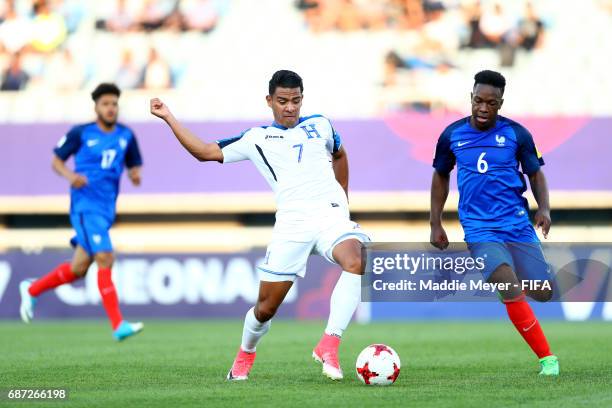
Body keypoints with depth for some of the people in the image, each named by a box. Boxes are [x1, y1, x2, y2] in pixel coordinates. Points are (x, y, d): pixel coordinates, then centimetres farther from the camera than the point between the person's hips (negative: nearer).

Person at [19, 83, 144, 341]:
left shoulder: (126, 135, 9)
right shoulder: (80, 133, -2)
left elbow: (134, 165, 18)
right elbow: (56, 160, 5)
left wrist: (135, 175, -6)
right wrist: (70, 175, -15)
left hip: (107, 210, 6)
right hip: (86, 206, -6)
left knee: (79, 268, 11)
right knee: (105, 259, -19)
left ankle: (32, 290, 36)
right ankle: (118, 326, -19)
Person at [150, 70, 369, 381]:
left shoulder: (319, 125, 18)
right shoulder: (256, 139, 13)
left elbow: (339, 155, 37)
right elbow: (205, 152, 13)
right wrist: (169, 117, 10)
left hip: (331, 215, 0)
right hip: (292, 224, 0)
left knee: (356, 262, -33)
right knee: (266, 307, 2)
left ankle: (329, 345, -31)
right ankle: (245, 355, 34)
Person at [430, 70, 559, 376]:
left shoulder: (516, 134, -1)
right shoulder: (452, 135, 2)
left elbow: (535, 173, 10)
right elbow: (441, 176, 16)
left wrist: (544, 208, -8)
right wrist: (435, 225, 13)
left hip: (518, 224, 1)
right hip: (479, 228, -1)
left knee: (543, 294, -2)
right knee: (510, 287, -23)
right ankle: (547, 358, -16)